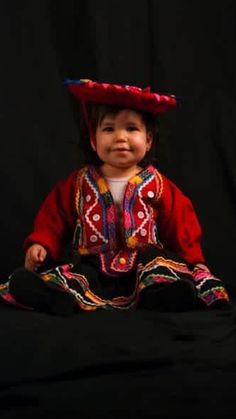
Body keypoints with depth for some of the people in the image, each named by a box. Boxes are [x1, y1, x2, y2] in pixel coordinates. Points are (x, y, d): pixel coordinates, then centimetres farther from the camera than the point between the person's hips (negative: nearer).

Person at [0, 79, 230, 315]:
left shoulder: (158, 185, 7)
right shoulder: (78, 184, 10)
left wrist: (194, 260, 3)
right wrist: (41, 243, -4)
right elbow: (53, 219, 12)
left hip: (145, 265, 0)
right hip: (92, 269, 0)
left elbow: (181, 226, 10)